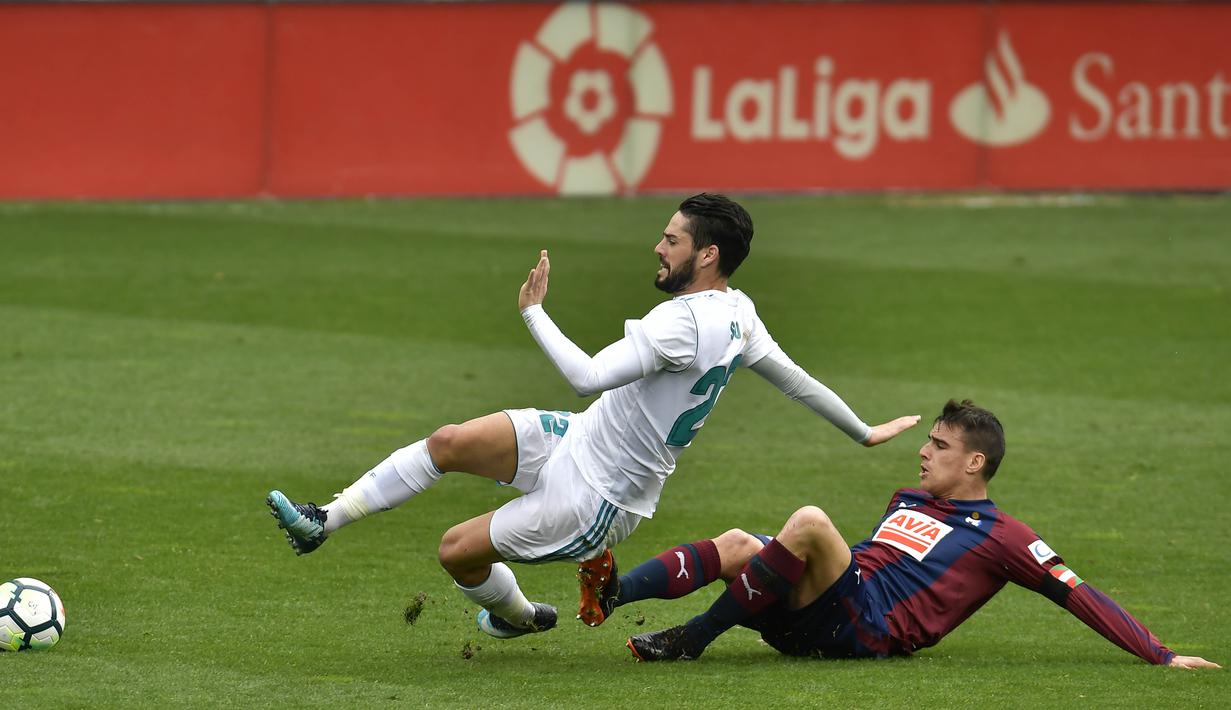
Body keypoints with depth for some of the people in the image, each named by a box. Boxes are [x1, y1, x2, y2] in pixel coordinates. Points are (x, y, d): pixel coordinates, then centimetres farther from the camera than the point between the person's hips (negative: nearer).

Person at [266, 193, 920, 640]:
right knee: (449, 443, -5)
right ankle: (325, 522, -2)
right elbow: (798, 382, 12)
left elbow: (588, 376, -37)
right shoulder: (738, 312, 1)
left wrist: (534, 312, -25)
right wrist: (864, 432, 28)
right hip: (576, 439, 9)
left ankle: (522, 618, 31)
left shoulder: (684, 322, -30)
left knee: (456, 552, -1)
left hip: (594, 502, -9)